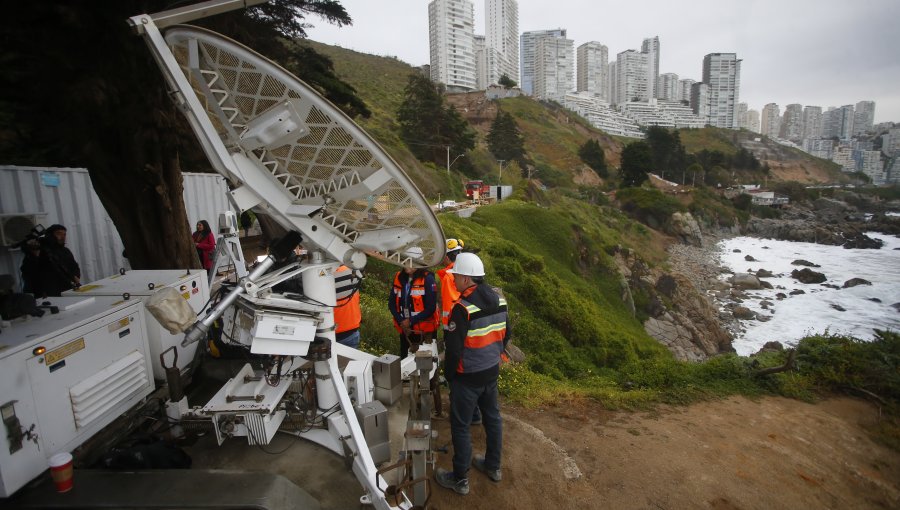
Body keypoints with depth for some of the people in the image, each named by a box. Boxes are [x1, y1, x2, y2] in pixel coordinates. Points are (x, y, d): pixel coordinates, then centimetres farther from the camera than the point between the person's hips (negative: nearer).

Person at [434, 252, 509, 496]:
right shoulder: (499, 300, -1)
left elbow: (454, 347, -20)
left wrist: (448, 374, -5)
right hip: (492, 371, 8)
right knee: (492, 417, 21)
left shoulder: (463, 308, -25)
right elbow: (505, 335, 9)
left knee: (460, 426, 8)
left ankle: (460, 479, 22)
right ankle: (493, 466, 39)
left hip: (468, 376, -7)